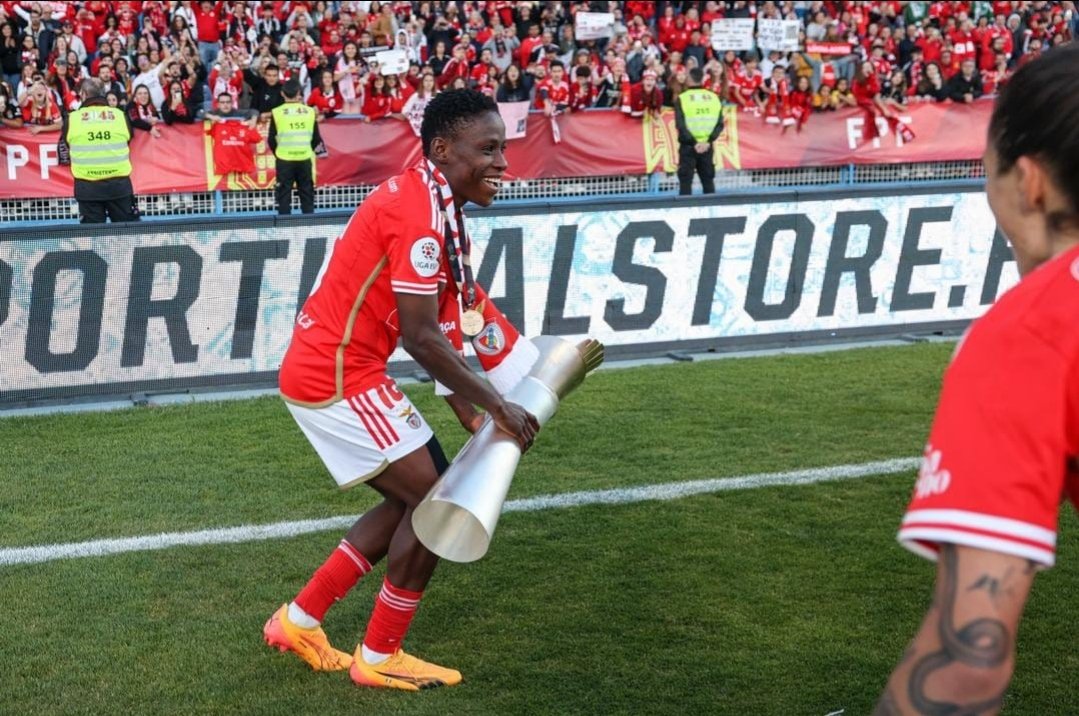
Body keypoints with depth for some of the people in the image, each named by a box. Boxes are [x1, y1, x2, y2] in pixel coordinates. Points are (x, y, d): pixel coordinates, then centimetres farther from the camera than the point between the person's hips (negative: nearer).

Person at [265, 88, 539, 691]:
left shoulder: (438, 207, 10)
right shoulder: (419, 213, -21)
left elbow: (440, 323, 13)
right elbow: (420, 337, -24)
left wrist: (465, 404, 7)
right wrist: (496, 404, -17)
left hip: (328, 370, 10)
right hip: (338, 377, -10)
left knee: (416, 498, 17)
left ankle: (299, 621, 24)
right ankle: (381, 658, 11)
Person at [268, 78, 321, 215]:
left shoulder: (277, 112, -5)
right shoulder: (310, 111, 0)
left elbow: (272, 140, -2)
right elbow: (316, 139, 4)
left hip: (284, 159, -2)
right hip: (305, 159, 2)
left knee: (284, 195, 4)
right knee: (307, 194, 10)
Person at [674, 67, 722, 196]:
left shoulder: (683, 98, -8)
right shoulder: (713, 97, 3)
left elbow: (680, 125, -14)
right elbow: (719, 124, -2)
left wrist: (693, 143, -11)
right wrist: (708, 141, -5)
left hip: (688, 146, -3)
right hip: (707, 146, 3)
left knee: (685, 181, 0)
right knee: (708, 180, 12)